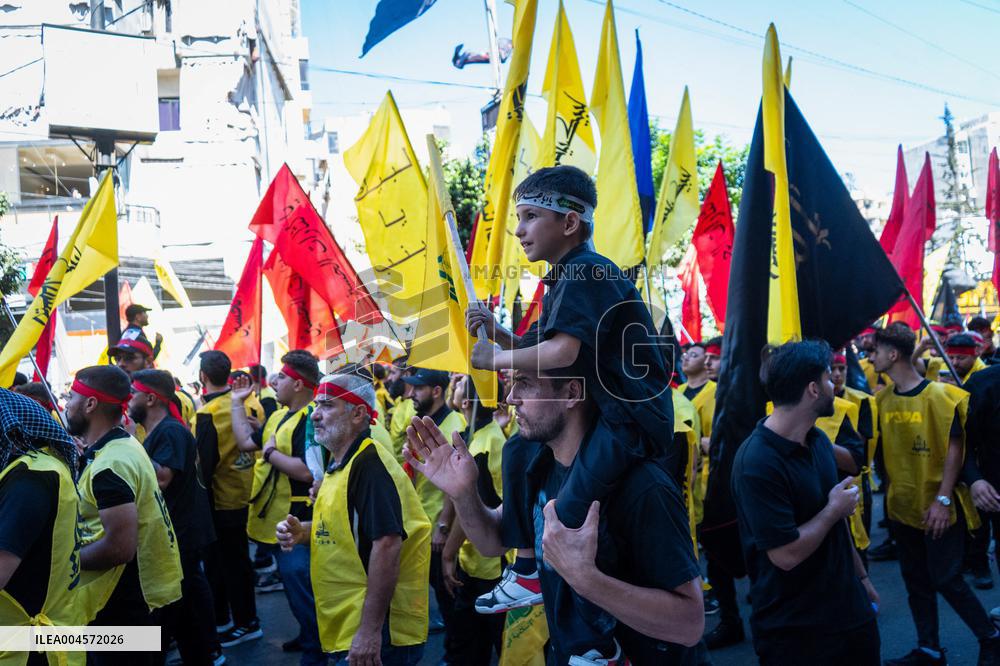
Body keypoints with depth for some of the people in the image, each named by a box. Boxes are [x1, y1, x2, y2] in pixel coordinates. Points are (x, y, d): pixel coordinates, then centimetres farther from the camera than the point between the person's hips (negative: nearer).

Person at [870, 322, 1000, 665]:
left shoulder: (939, 394, -14)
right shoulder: (883, 399, 2)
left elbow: (955, 447, -14)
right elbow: (872, 441, 11)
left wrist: (943, 500, -18)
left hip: (936, 507, -6)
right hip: (902, 506, 6)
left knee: (946, 579, 0)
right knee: (916, 581, 13)